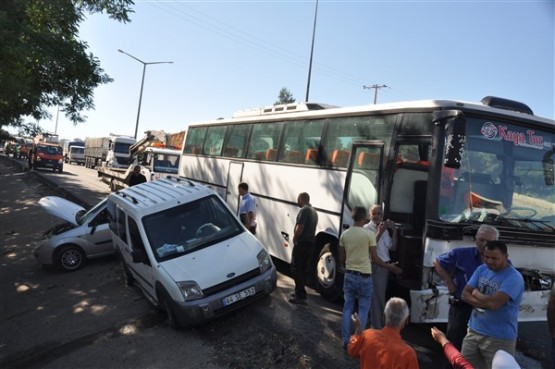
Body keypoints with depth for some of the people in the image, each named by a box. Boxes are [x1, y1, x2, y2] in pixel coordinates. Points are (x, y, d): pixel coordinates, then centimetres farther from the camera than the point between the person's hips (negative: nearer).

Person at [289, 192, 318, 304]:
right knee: (302, 268, 17)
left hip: (302, 243, -10)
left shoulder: (304, 210, -14)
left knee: (296, 268, -6)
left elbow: (300, 227, -23)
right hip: (310, 243, 10)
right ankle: (299, 291, 24)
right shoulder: (314, 211, 17)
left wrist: (294, 239, -9)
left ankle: (301, 295, -8)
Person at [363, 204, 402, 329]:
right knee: (377, 297, -5)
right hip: (374, 266, -7)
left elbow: (393, 247, 11)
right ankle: (377, 327, 3)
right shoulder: (367, 228, -8)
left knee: (381, 296, 16)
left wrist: (394, 231, 1)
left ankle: (378, 324, 29)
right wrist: (379, 232, -21)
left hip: (385, 266, 8)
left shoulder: (385, 229, 15)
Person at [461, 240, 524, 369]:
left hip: (499, 338, -6)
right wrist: (486, 301, -16)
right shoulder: (481, 269, 5)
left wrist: (476, 293, -9)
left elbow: (494, 303, -28)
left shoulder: (514, 277, -17)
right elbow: (465, 294, 1)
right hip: (474, 331, 6)